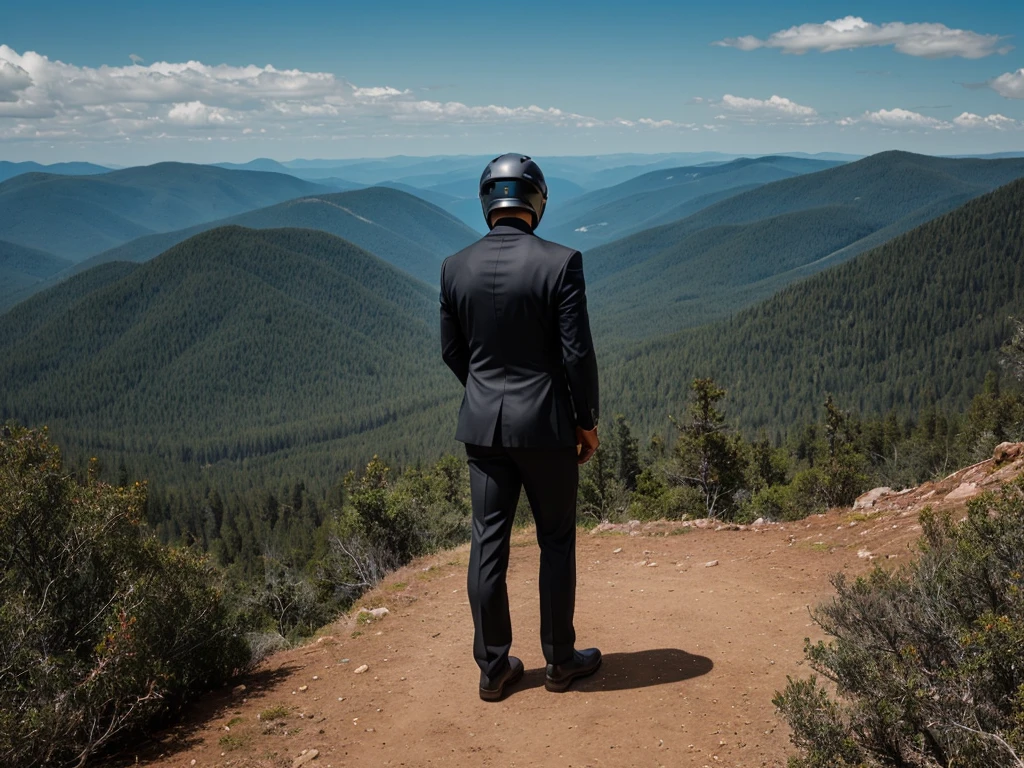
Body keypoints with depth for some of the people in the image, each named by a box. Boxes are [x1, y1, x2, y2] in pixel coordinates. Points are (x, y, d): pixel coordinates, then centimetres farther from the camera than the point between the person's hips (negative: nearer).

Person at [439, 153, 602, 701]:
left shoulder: (456, 268, -2)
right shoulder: (560, 263, -13)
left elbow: (451, 351, 8)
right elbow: (577, 354, -12)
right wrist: (587, 421, 0)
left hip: (482, 423, 3)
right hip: (545, 423, -3)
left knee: (488, 542, 9)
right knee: (556, 540, 11)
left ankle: (493, 668, 19)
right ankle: (560, 660, 23)